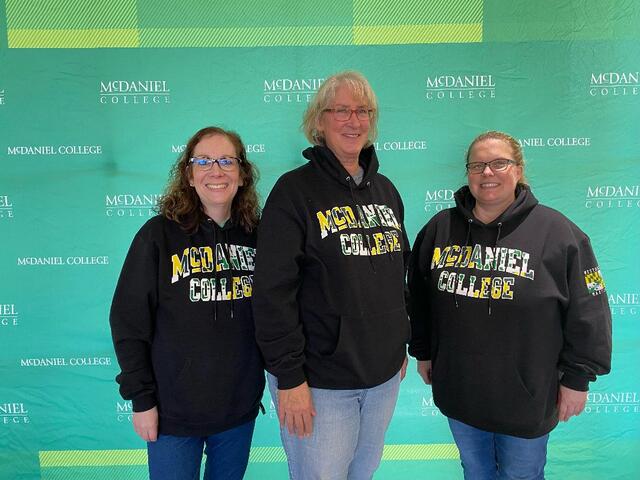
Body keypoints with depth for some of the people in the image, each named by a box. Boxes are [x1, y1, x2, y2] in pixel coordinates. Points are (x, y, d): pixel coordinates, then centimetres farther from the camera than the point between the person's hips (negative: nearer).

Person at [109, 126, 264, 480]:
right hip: (173, 412, -3)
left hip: (241, 408, 4)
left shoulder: (256, 236, 0)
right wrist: (141, 399, -9)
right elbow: (129, 322, -9)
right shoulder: (159, 234, -11)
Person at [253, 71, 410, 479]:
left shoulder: (385, 189, 8)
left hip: (385, 374, 6)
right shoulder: (295, 190, -11)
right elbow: (274, 292, -16)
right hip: (320, 381, -5)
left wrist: (402, 345, 15)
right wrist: (289, 378, -17)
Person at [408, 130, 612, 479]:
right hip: (457, 389, 3)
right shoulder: (440, 228, 0)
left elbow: (587, 313, -7)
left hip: (527, 397, -3)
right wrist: (423, 353, 11)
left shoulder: (557, 232, -10)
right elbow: (419, 298, 9)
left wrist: (576, 379, -6)